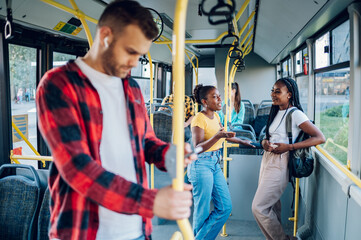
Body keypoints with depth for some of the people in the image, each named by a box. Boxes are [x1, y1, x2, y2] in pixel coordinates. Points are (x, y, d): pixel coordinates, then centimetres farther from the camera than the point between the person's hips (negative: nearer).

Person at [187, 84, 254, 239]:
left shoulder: (215, 116, 10)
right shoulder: (199, 119, -14)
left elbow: (225, 135, 28)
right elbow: (197, 148, -21)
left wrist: (243, 142, 35)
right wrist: (218, 136, -32)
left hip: (215, 165, 9)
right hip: (201, 165, -8)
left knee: (225, 207, 9)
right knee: (202, 211, 2)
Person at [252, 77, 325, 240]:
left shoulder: (295, 114, -12)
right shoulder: (276, 112, 12)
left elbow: (320, 138, -16)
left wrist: (289, 147, -20)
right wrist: (264, 142, -2)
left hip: (279, 164, -8)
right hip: (267, 159, 8)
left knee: (258, 207, -6)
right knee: (272, 204, 15)